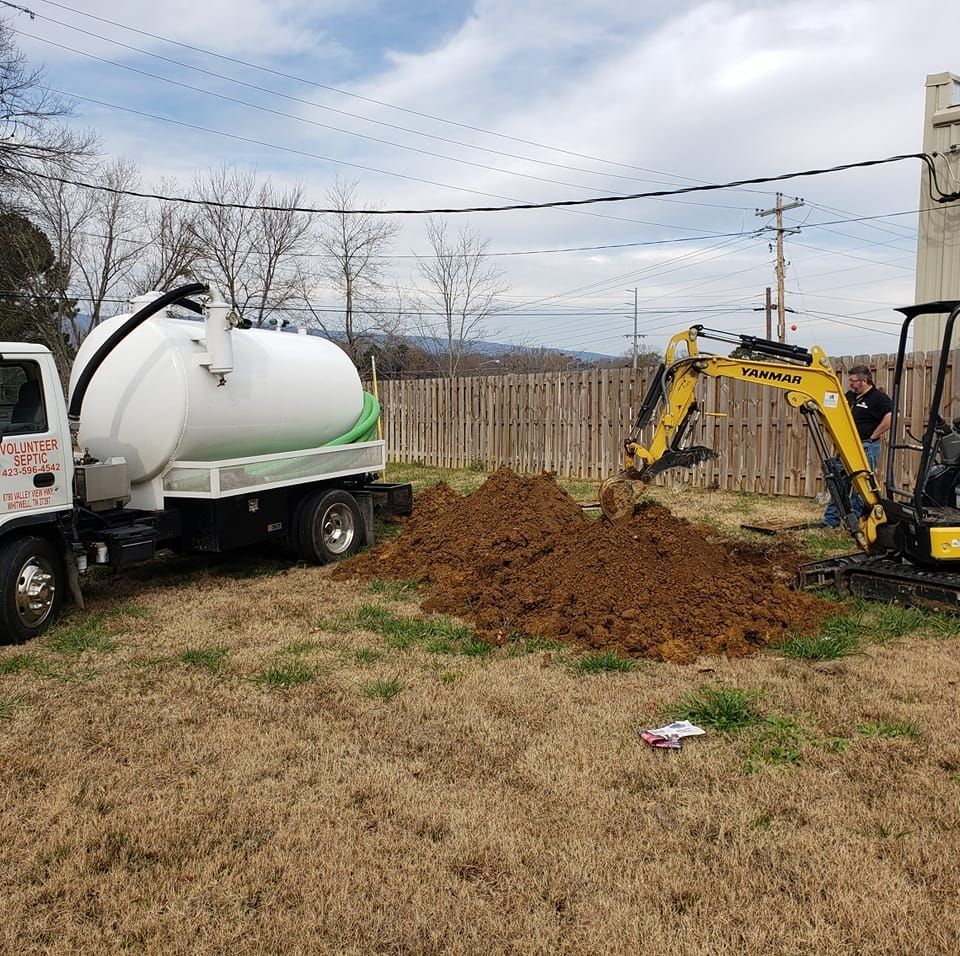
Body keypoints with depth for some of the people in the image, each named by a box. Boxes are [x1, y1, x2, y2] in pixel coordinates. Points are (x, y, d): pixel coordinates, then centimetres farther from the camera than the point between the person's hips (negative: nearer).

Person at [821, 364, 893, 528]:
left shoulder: (878, 397, -12)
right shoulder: (850, 396, 13)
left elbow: (891, 417, -26)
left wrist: (873, 436, -19)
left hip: (866, 448, -8)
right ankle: (830, 521, 13)